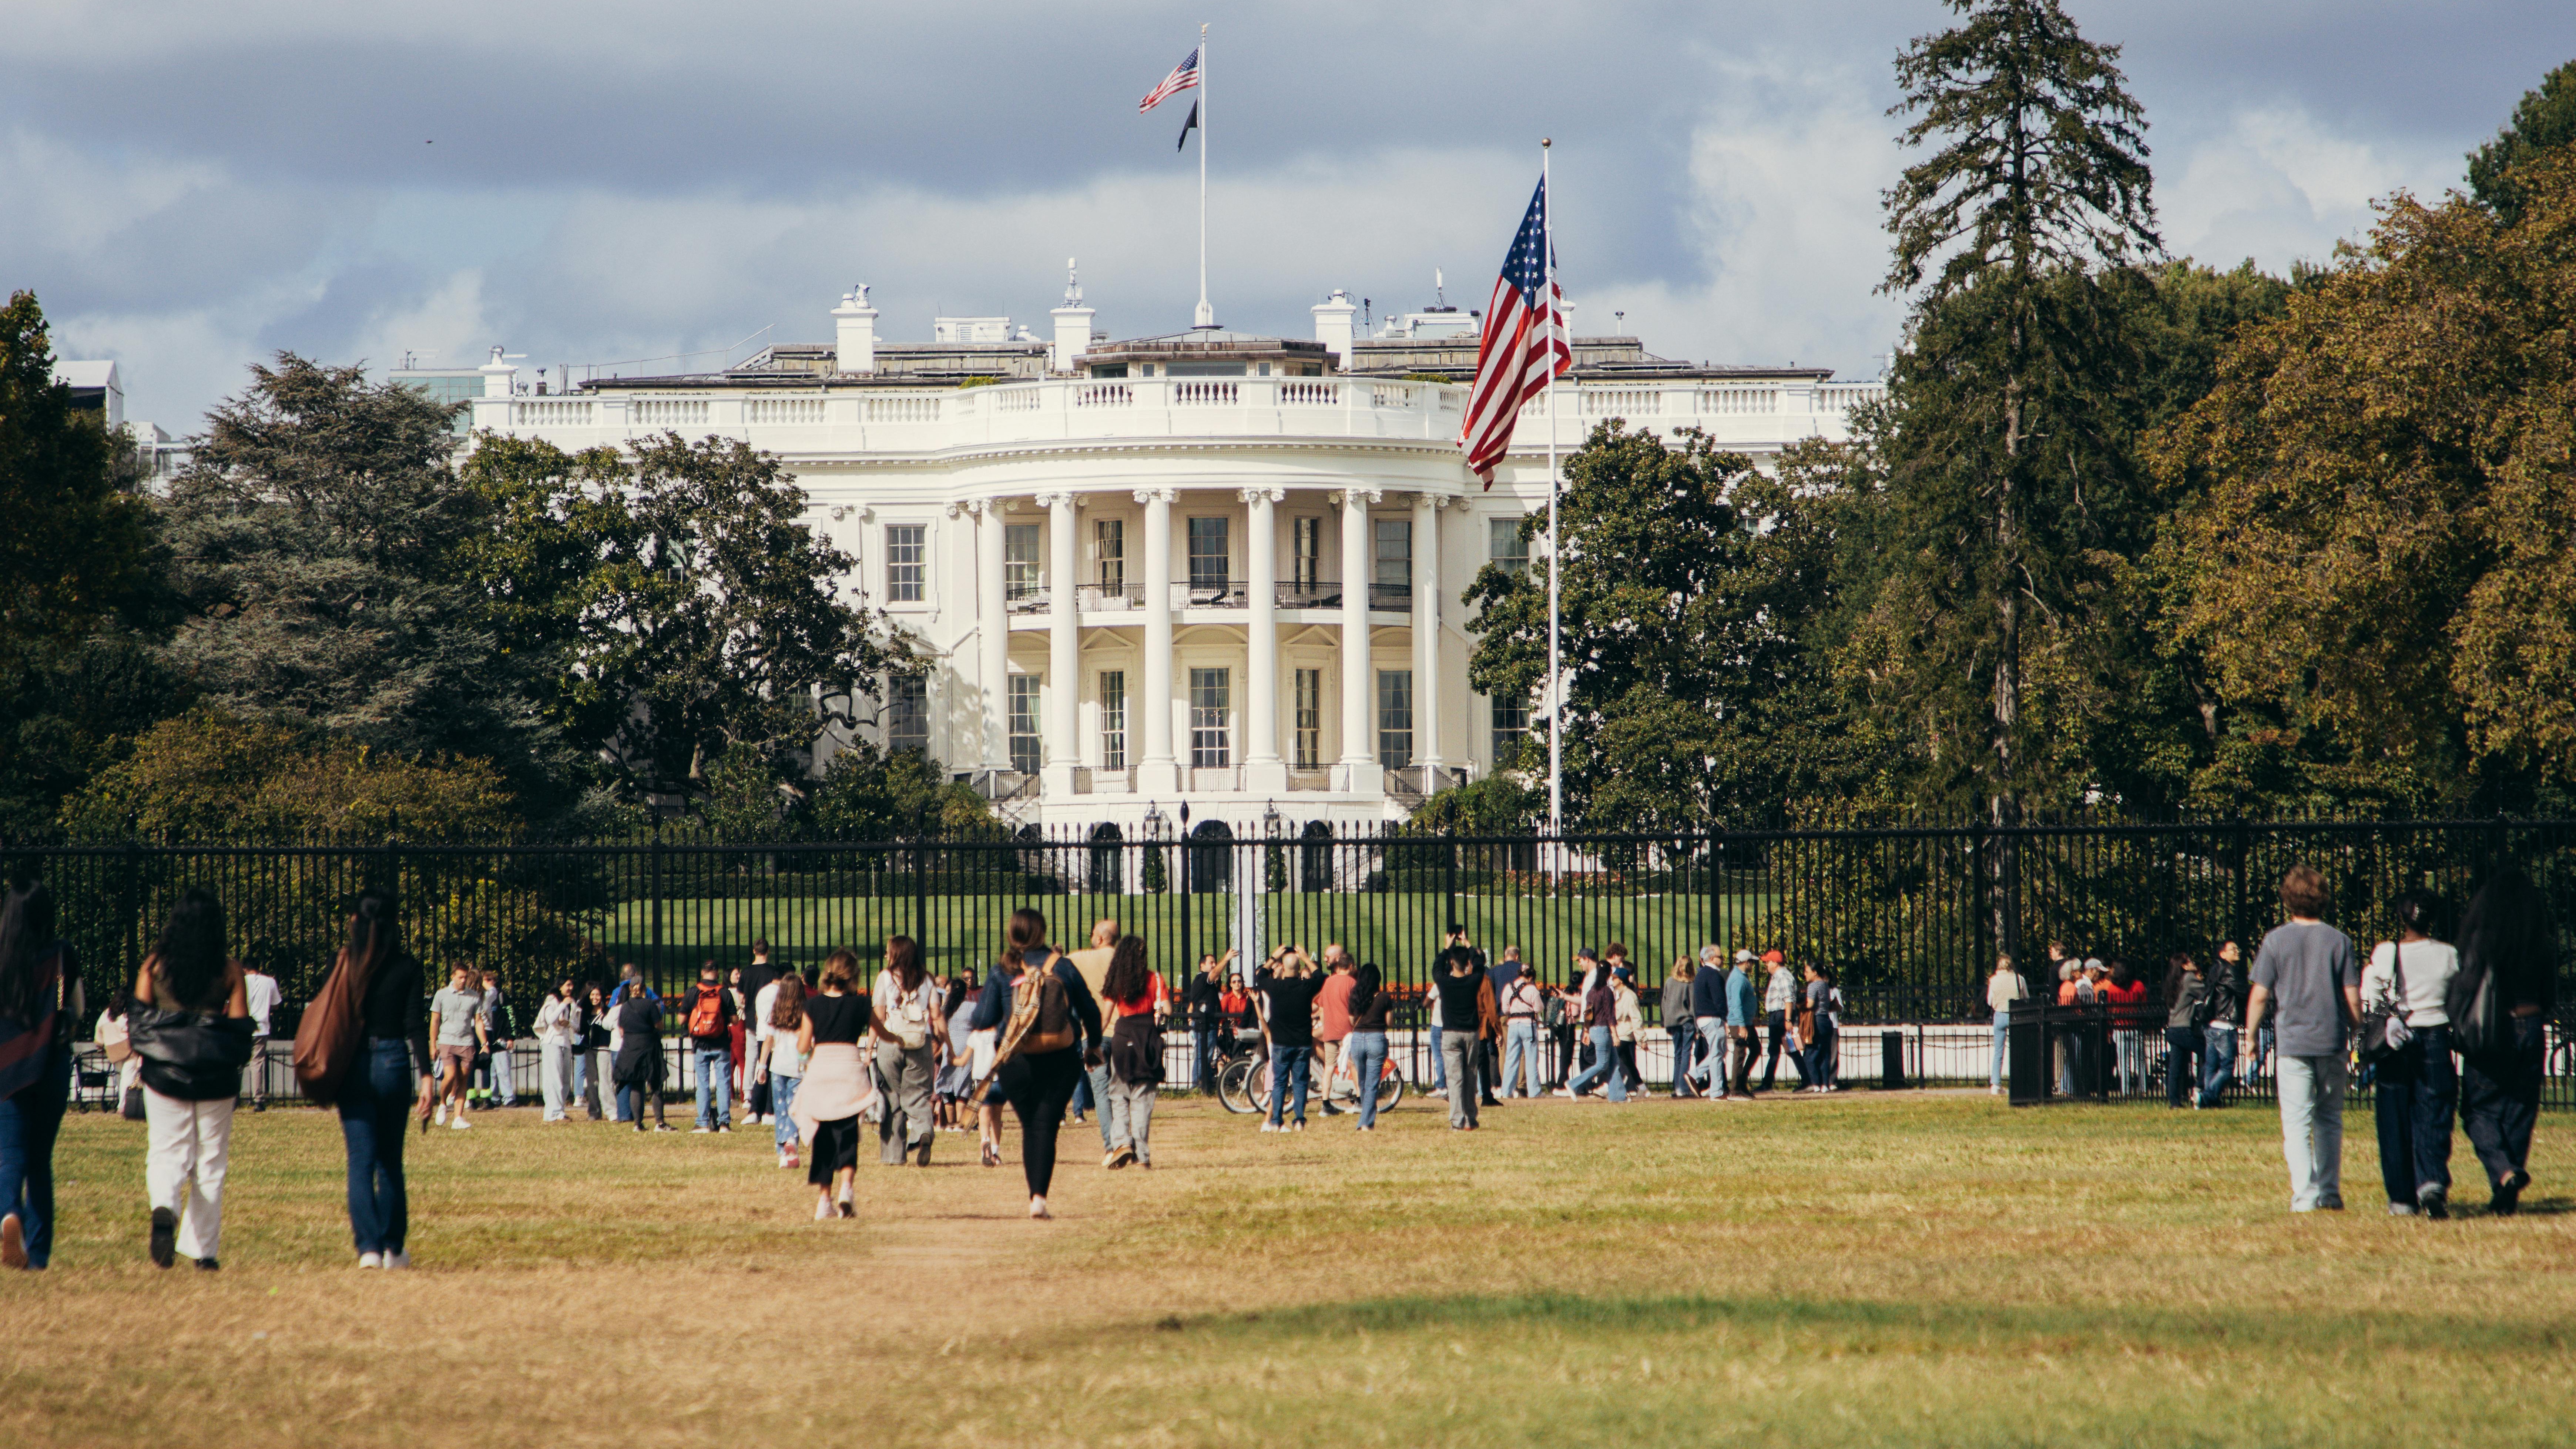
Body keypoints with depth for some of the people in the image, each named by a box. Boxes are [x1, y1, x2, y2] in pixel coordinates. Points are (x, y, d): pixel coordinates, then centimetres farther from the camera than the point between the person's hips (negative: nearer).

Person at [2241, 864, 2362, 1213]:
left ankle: (2305, 1195, -13)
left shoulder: (2276, 940, -3)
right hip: (2332, 1041, 2)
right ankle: (2330, 1193, 15)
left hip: (2293, 1041, -2)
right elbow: (2353, 998, 1)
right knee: (2329, 1119, 15)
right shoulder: (2339, 941, 1)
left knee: (2296, 1122, -3)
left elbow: (2260, 996, -2)